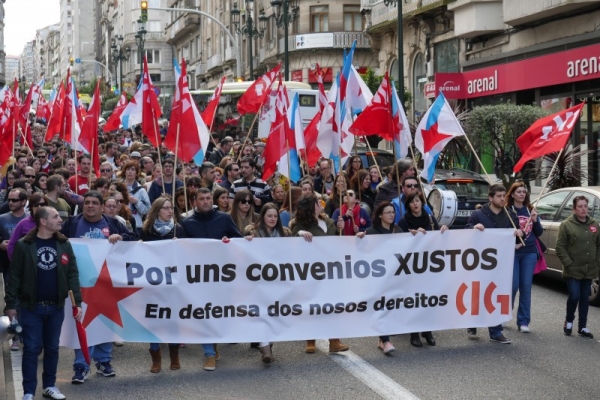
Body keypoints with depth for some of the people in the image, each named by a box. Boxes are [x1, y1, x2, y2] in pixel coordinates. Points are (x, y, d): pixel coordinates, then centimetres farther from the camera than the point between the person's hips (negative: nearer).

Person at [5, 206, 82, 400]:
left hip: (56, 306, 3)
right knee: (31, 349, 1)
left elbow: (73, 275, 2)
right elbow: (15, 276, -5)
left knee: (52, 348, 13)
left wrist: (77, 302, -4)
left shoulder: (64, 245, 2)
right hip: (31, 307, -3)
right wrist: (10, 304, -7)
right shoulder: (24, 245, -7)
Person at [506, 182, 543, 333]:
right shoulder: (507, 210, -3)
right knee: (513, 285, -6)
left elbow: (539, 233, 12)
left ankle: (523, 322, 8)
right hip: (512, 253, -4)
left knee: (526, 287, 3)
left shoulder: (530, 210, 11)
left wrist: (535, 220, -5)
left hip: (530, 253, 4)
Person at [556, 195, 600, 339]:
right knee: (574, 296, -9)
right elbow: (560, 247, -8)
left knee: (585, 298, 9)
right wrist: (568, 264, -13)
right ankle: (569, 321, 16)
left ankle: (582, 327, 19)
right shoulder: (566, 225, -6)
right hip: (573, 270, -4)